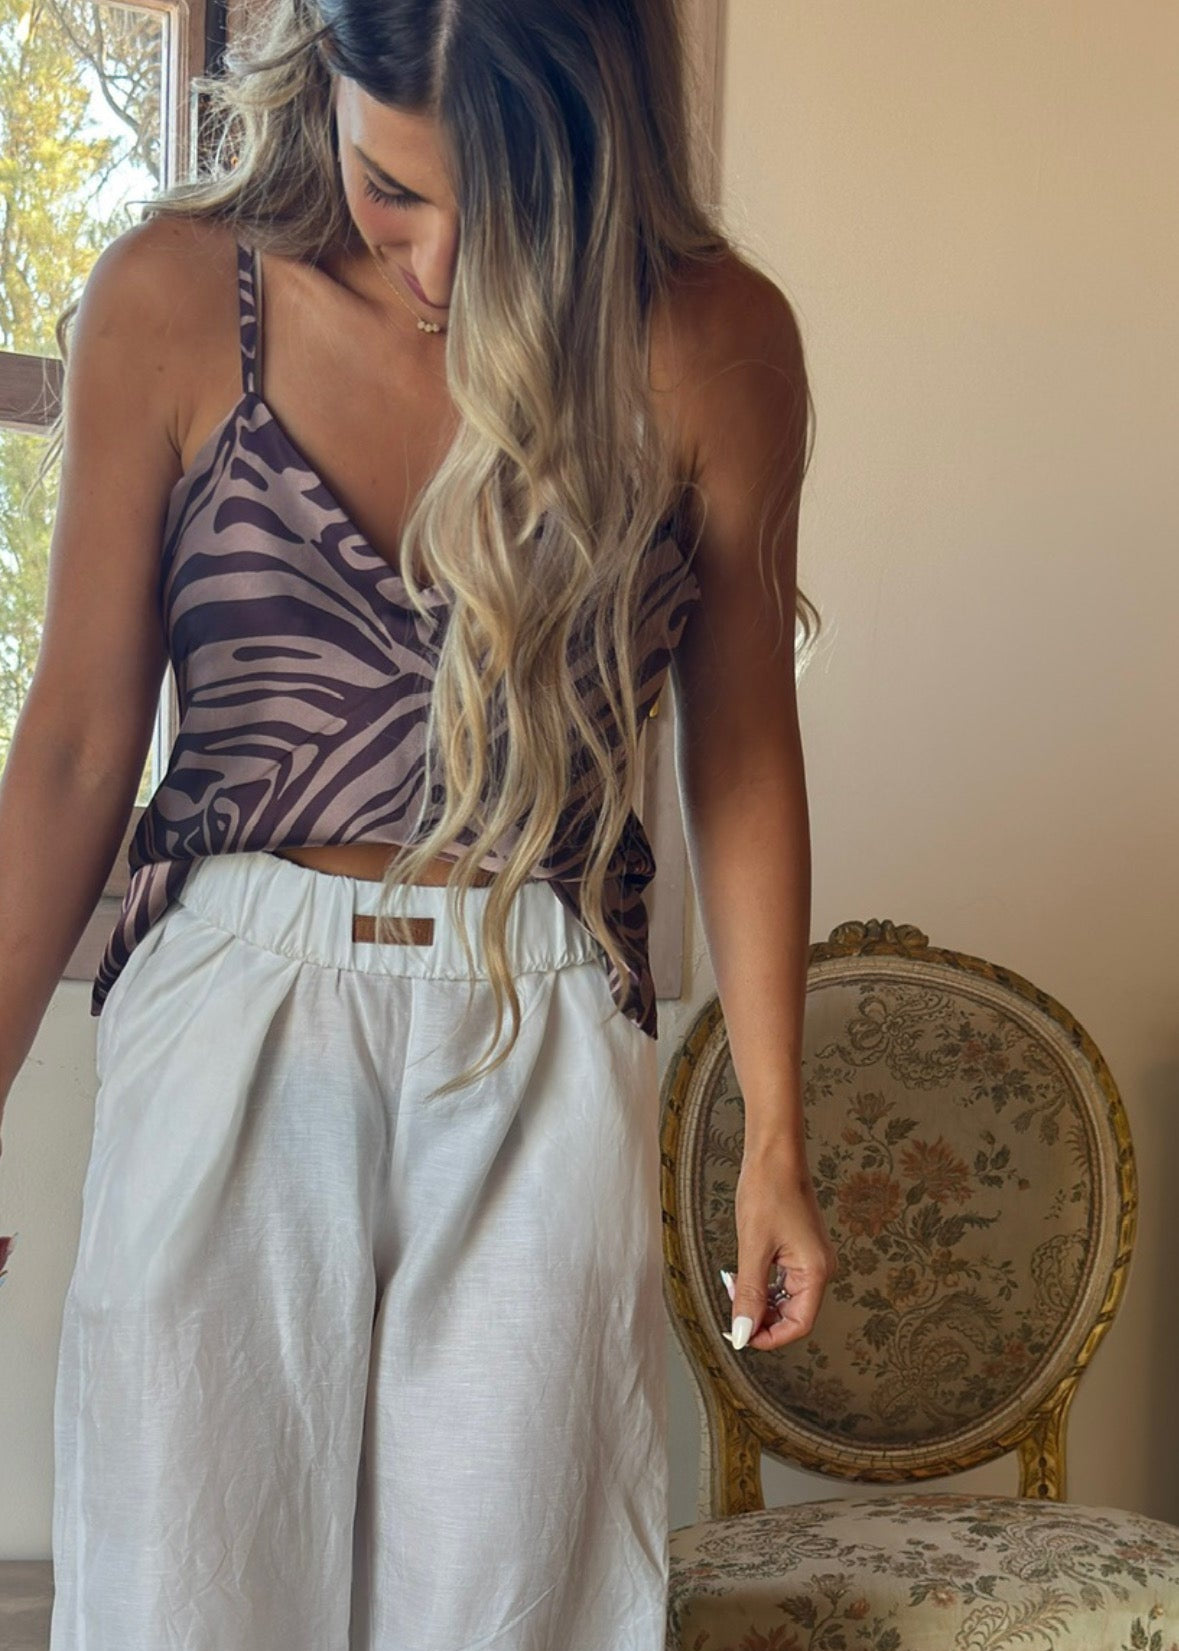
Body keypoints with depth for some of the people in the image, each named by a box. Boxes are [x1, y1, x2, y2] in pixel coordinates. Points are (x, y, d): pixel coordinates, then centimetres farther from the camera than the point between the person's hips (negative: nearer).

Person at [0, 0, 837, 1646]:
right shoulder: (172, 300, -5)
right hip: (231, 1015, 1)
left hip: (546, 1041, 0)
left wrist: (776, 1133, 6)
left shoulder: (712, 340, -6)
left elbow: (742, 754, 3)